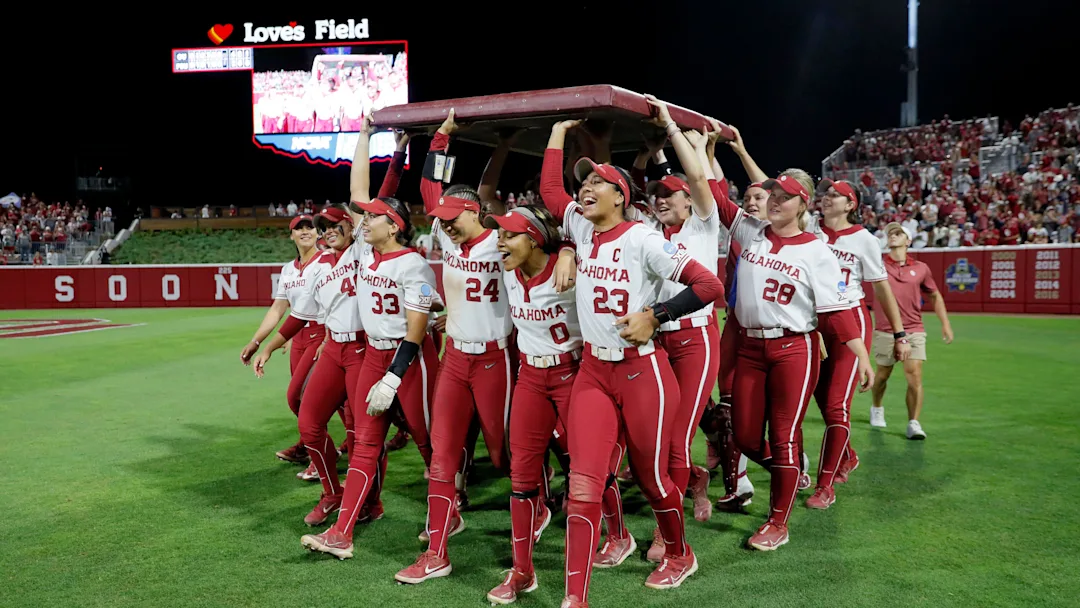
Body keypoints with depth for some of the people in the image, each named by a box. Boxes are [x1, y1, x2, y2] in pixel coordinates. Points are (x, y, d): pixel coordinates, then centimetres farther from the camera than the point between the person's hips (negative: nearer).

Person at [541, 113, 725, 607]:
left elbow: (709, 284, -16)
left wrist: (654, 316, -16)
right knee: (584, 483, -3)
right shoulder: (582, 231, 6)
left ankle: (679, 555, 40)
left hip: (642, 371, -5)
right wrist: (558, 134, 23)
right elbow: (549, 189, 19)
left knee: (650, 476, 10)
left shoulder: (642, 239, -12)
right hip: (593, 371, 5)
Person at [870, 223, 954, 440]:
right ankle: (877, 409, 39)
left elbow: (935, 296, 16)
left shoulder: (920, 268, 6)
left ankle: (914, 423, -3)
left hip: (914, 331, 1)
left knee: (915, 377, -10)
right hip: (885, 331, -1)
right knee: (883, 375, 13)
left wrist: (945, 323, 10)